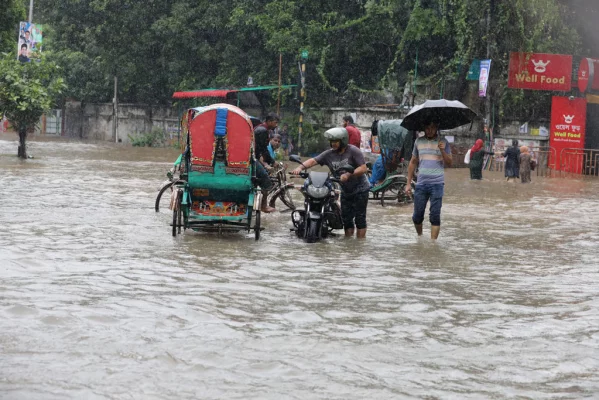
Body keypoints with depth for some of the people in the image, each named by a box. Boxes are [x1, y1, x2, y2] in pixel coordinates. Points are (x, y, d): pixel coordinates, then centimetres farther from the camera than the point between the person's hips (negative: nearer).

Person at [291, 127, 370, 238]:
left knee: (359, 217, -5)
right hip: (345, 191, 6)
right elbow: (313, 161, -8)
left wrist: (348, 175, -30)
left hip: (360, 189, -6)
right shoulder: (329, 154, 1)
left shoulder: (353, 151, -13)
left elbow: (363, 168, -19)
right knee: (346, 217, 10)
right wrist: (300, 167, -25)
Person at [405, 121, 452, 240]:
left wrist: (443, 151, -17)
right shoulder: (418, 141, 10)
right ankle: (419, 236, 31)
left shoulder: (443, 142, 3)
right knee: (417, 216, 6)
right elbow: (413, 163, 16)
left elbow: (449, 164, 0)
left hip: (437, 184, -2)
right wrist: (408, 183, 13)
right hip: (421, 183, 3)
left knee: (435, 216, -5)